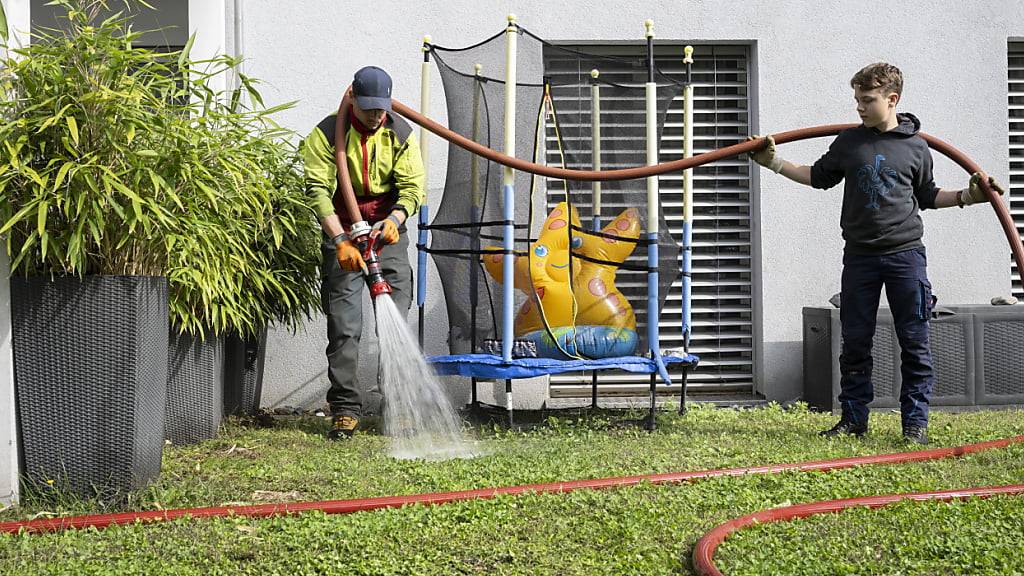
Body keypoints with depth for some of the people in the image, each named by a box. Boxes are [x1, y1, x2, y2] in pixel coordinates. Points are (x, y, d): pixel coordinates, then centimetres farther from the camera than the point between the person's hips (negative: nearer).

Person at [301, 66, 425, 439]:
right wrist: (341, 241, -27)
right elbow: (318, 191, -16)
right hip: (342, 233, -2)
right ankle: (345, 409, -3)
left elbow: (413, 186, -5)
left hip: (388, 234, 2)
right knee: (343, 327, -6)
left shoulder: (400, 133, 0)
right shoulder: (327, 134, -9)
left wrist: (395, 219, -26)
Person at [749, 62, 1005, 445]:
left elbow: (926, 196, 15)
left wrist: (966, 196, 3)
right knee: (855, 341, 5)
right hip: (860, 255, 2)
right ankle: (853, 418, 14)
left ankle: (915, 422, 4)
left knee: (914, 341, -2)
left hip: (905, 254, -2)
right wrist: (774, 162, 15)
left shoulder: (915, 146, 3)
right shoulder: (848, 142, 6)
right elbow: (819, 177, 20)